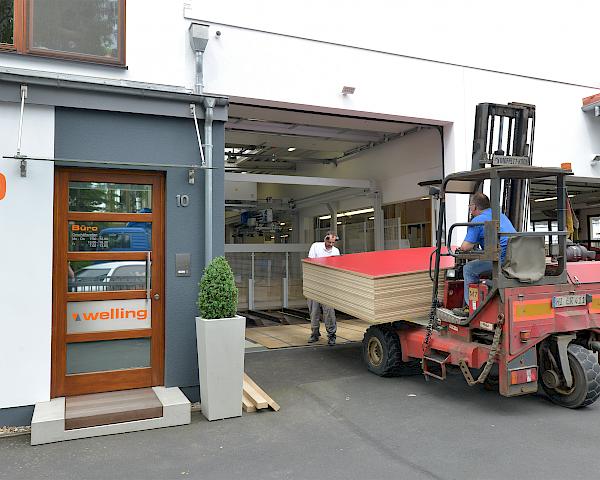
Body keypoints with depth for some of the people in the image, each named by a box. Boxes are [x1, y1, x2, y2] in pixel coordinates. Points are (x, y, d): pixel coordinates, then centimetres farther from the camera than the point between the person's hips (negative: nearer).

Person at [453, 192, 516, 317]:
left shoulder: (477, 220, -3)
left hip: (502, 260, -9)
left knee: (468, 268, 5)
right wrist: (476, 243, 37)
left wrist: (473, 243, 17)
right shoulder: (501, 215, 23)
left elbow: (465, 247, -6)